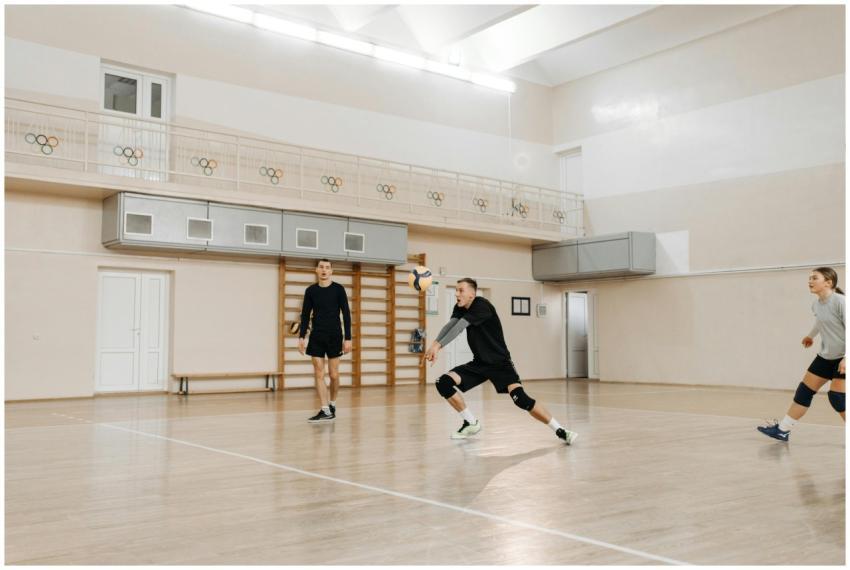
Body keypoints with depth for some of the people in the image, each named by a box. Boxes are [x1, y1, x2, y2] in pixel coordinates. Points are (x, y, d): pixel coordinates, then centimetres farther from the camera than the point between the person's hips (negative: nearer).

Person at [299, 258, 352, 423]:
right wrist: (301, 337, -1)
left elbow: (346, 315, -3)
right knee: (319, 374, -3)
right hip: (316, 337, 2)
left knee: (333, 375, 2)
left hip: (334, 337, -2)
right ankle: (326, 411, -1)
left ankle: (332, 404, 25)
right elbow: (305, 315, 7)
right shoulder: (311, 290, 4)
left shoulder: (338, 289, -2)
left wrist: (348, 338, -8)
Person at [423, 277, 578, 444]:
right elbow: (450, 325, -14)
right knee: (443, 383, -9)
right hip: (479, 363, 7)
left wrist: (438, 346, -41)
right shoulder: (460, 309, 4)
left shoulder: (481, 305, -20)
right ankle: (471, 423, 8)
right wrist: (434, 344, -32)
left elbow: (459, 327, -32)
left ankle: (560, 430, -10)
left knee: (520, 398, -24)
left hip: (500, 363, -7)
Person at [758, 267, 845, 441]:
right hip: (825, 356, 8)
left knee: (837, 397, -12)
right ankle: (782, 430, 13)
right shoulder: (816, 305, 3)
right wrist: (811, 335, 42)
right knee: (804, 390, 6)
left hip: (843, 357, -8)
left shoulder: (840, 301, -21)